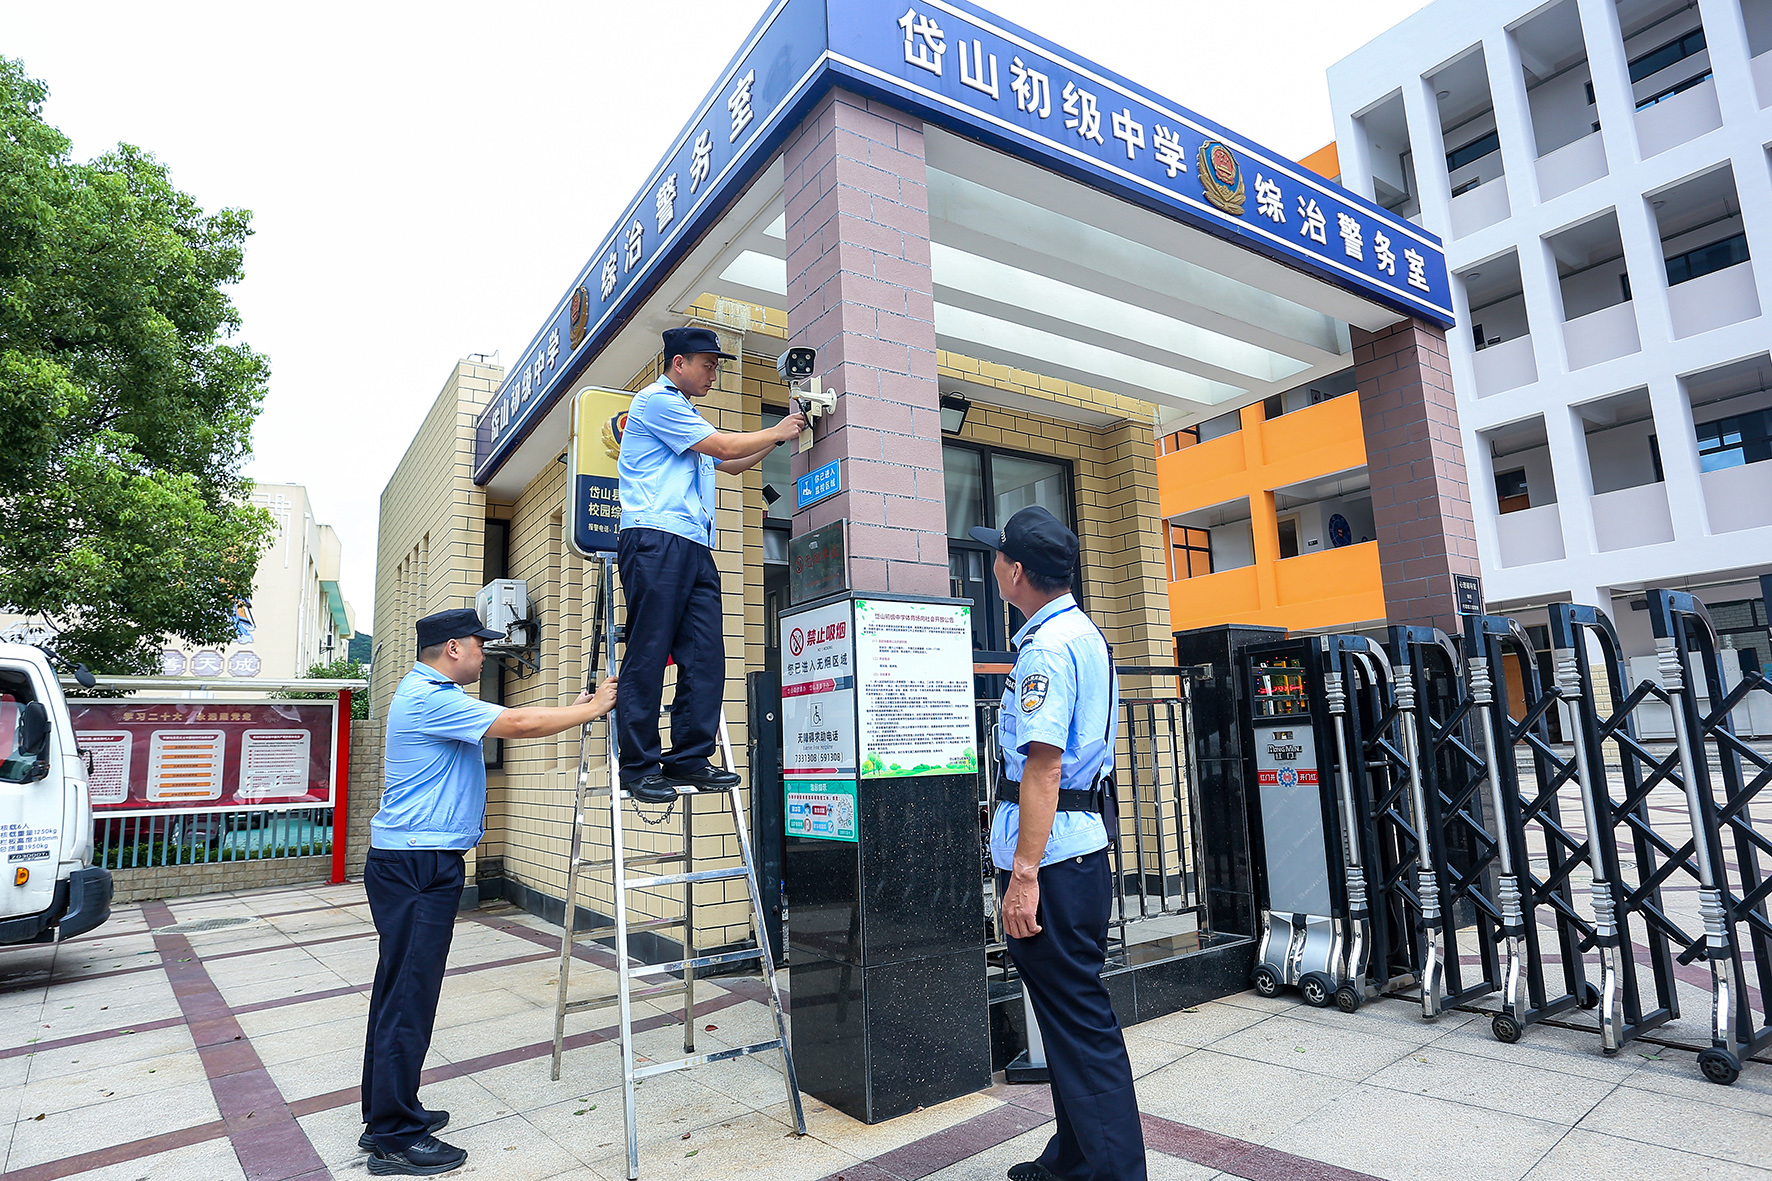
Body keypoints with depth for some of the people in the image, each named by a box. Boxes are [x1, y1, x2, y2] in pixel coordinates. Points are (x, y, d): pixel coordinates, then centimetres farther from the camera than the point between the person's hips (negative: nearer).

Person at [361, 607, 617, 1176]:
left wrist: (573, 707, 12)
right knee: (409, 995, -4)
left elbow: (509, 721, 20)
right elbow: (518, 724, -22)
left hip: (418, 865, 11)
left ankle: (387, 1114, 28)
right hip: (415, 867, -11)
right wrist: (593, 709, -12)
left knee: (400, 990, 16)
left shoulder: (429, 694, 17)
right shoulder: (430, 698, -17)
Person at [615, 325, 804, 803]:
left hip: (694, 547, 9)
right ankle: (639, 766, -4)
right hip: (655, 540, -9)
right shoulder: (656, 400, 1)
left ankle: (689, 758, 2)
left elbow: (731, 463, 37)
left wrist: (780, 436, 27)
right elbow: (724, 446, -4)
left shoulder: (687, 417, 31)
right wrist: (777, 431, 9)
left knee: (706, 655, -1)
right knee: (648, 655, -8)